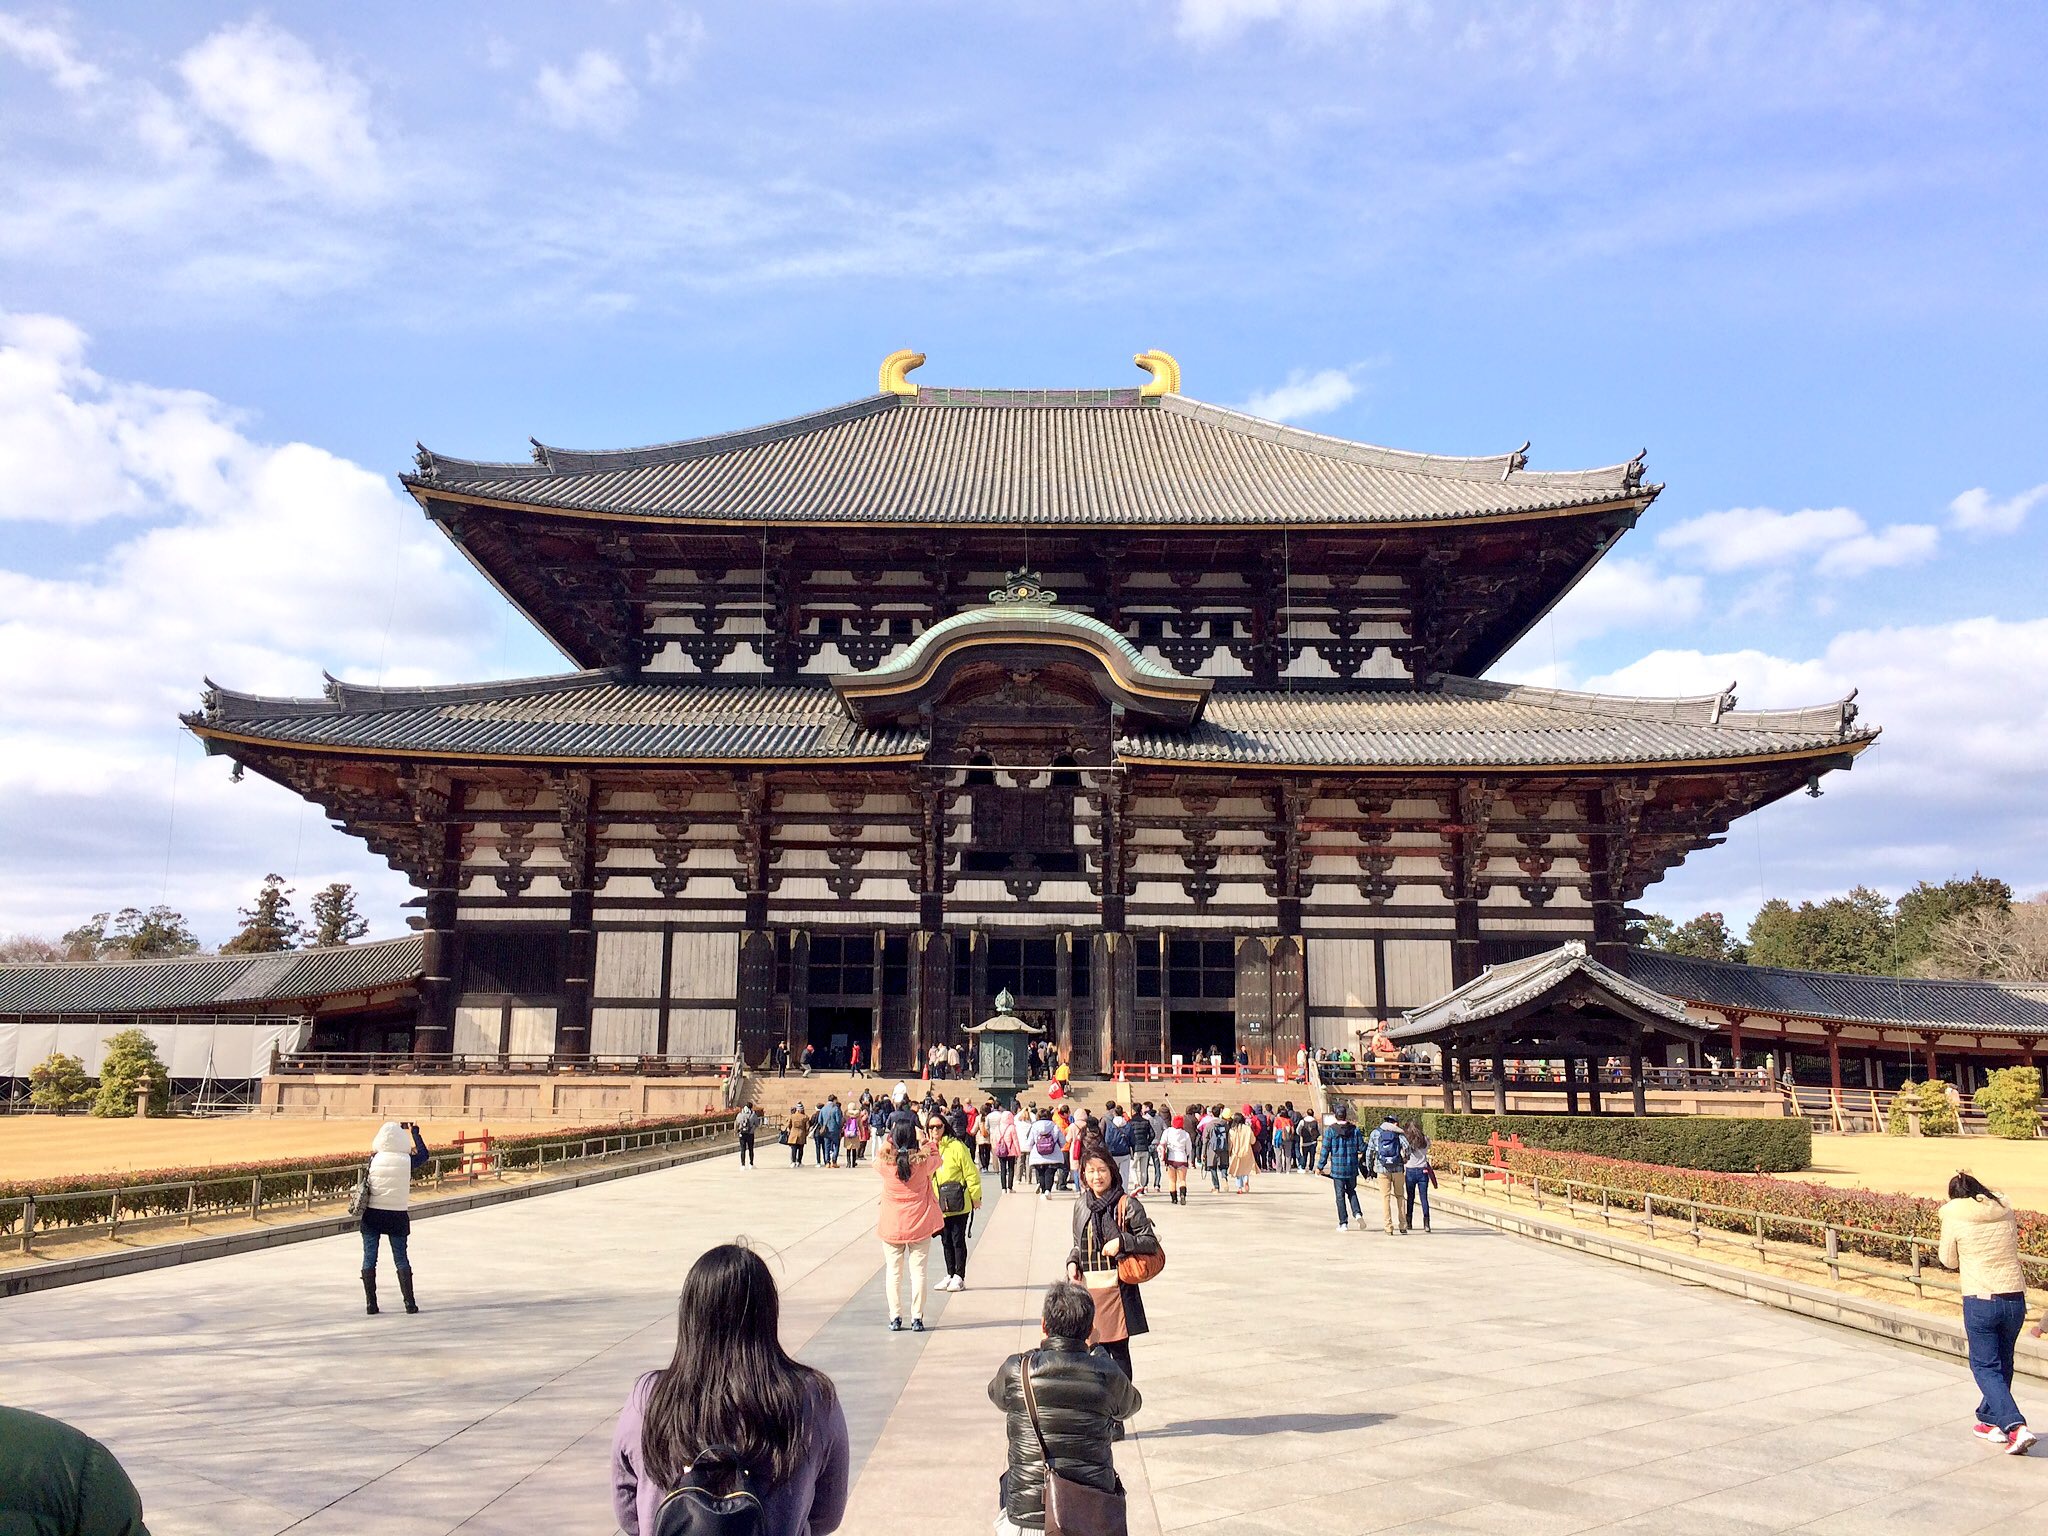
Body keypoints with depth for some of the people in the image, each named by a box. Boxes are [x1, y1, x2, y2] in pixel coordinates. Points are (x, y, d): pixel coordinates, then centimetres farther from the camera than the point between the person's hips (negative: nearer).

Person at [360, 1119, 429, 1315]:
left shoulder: (374, 1159, -6)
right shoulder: (407, 1161, -8)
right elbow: (423, 1155, 11)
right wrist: (414, 1132, 20)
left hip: (373, 1214, 0)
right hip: (397, 1215, 0)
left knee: (369, 1258, 8)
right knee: (401, 1258, 7)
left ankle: (370, 1303, 7)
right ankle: (409, 1302, 5)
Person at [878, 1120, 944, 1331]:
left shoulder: (886, 1164, -13)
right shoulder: (923, 1162, -13)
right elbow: (936, 1161, 10)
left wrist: (889, 1141, 16)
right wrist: (930, 1146, 23)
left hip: (891, 1227, 0)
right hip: (919, 1226, 0)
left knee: (893, 1271, 10)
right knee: (918, 1271, 7)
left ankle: (895, 1317, 10)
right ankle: (917, 1318, 7)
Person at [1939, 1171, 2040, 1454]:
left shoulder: (1954, 1216, -6)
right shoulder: (2006, 1211, 4)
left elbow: (1949, 1261, 4)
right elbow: (2013, 1247, 17)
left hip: (1980, 1302, -4)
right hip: (2015, 1298, 5)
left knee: (1985, 1367, 6)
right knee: (2002, 1363, 20)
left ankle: (2016, 1426, -10)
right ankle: (1992, 1421, 32)